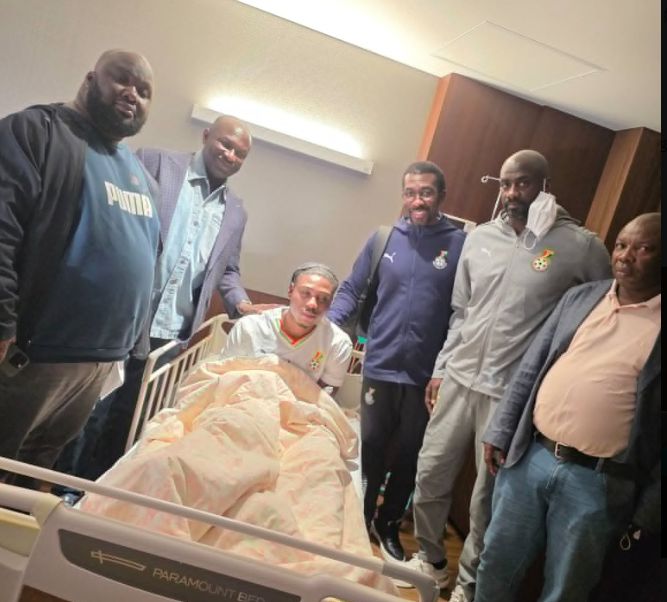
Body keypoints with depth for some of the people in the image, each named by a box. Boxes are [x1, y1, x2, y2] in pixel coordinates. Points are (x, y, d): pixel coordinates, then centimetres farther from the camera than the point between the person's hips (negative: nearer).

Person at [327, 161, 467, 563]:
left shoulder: (460, 244, -6)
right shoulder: (384, 238, 0)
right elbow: (351, 290, 6)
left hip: (427, 374, -1)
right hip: (380, 366, 1)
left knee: (409, 454, 15)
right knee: (370, 447, 14)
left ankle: (388, 524, 38)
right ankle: (359, 519, 38)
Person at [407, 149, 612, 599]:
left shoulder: (581, 247, -8)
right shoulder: (479, 237, 6)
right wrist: (441, 368, 11)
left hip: (515, 393, -4)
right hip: (459, 379, 5)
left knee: (487, 498, 9)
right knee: (430, 474, 13)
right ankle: (429, 560, 39)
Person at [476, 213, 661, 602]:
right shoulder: (581, 298, 6)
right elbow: (531, 368, 8)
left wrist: (648, 511, -8)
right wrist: (500, 433, 6)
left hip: (597, 482, -3)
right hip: (530, 457, 4)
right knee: (496, 565, 17)